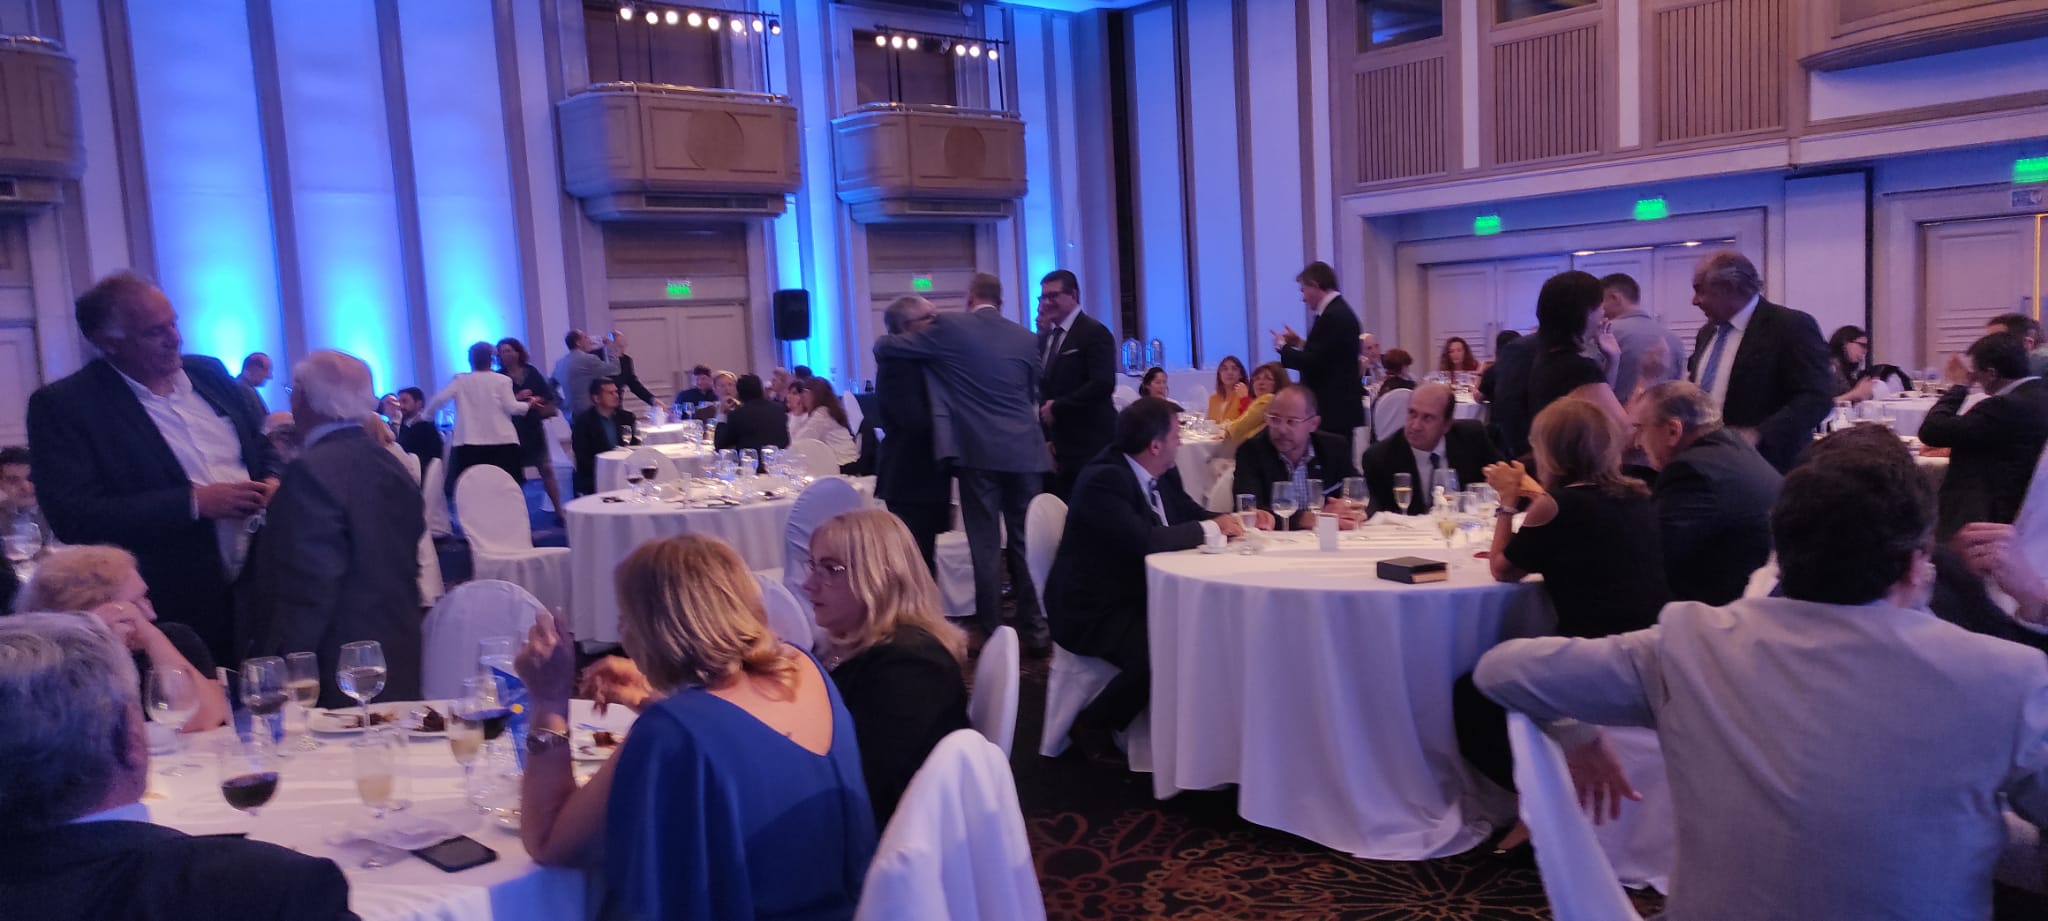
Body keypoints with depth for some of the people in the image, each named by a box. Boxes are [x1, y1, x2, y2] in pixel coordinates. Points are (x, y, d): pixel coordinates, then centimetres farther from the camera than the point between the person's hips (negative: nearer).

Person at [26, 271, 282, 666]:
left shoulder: (208, 372, 9)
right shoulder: (63, 405, -7)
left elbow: (263, 447, 20)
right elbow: (73, 516, -15)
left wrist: (272, 483, -3)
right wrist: (196, 502, -19)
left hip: (262, 586, 5)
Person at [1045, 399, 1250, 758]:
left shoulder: (1164, 475, 6)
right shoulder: (1104, 479, -22)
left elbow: (1192, 514, 18)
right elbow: (1144, 541, -33)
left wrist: (1232, 521, -4)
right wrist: (1209, 528, -21)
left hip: (1140, 597, 9)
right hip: (1094, 611, -9)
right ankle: (1092, 726, -6)